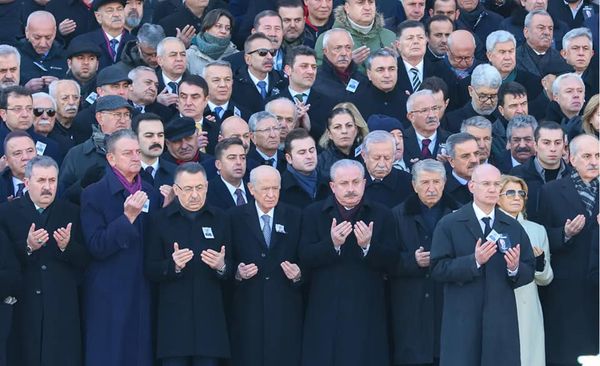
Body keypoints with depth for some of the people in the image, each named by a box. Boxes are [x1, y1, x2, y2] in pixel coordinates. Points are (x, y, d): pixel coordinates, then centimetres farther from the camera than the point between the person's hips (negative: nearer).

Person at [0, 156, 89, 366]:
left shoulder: (71, 213, 8)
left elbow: (85, 260, 5)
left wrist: (67, 247, -13)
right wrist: (27, 247, -18)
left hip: (62, 307, 1)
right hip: (24, 307, -1)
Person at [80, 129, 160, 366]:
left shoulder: (150, 193, 11)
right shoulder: (93, 195, -6)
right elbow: (96, 247, -15)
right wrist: (127, 217, -20)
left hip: (143, 294, 5)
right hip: (109, 297, -5)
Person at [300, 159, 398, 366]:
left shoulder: (381, 216, 7)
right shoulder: (313, 214, 6)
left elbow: (391, 261, 0)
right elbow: (305, 259, -4)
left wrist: (368, 246, -18)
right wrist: (332, 244, -20)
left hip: (366, 312, 0)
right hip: (326, 311, 0)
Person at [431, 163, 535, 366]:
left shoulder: (513, 227, 13)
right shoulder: (449, 225, 2)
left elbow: (529, 271, 9)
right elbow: (438, 269, -8)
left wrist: (516, 268, -14)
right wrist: (474, 261, -19)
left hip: (502, 321, 3)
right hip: (462, 320, -3)